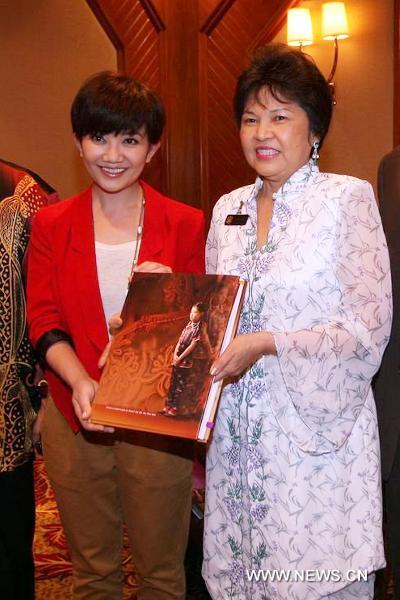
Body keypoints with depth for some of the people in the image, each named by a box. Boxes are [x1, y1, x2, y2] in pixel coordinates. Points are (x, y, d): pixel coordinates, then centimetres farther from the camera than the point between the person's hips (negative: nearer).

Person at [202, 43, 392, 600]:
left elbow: (368, 330, -13)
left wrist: (266, 344, -22)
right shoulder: (228, 208, 8)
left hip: (315, 431, -5)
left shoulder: (348, 198, -9)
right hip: (237, 429, 5)